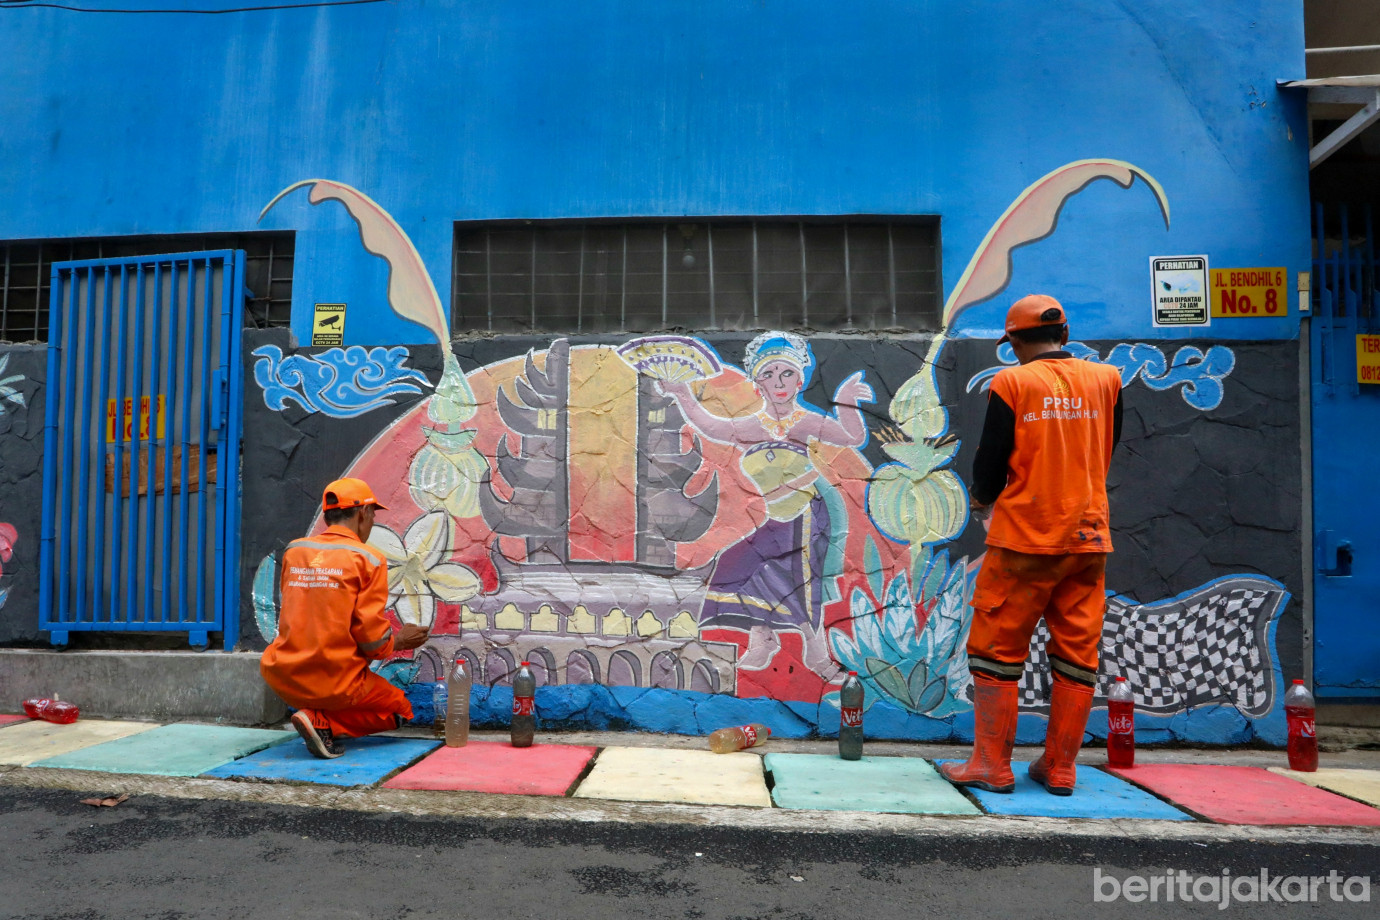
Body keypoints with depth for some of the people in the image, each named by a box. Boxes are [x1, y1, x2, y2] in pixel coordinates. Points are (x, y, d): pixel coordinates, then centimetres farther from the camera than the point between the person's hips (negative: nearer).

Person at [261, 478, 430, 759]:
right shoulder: (368, 559, -10)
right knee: (400, 708, 19)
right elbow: (372, 639, -11)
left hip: (282, 678, 7)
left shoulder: (294, 551, 6)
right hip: (334, 681, -7)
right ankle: (324, 723, -5)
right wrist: (399, 641, 10)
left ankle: (316, 716, 11)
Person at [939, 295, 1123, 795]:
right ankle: (1060, 769, 17)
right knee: (1078, 655, 10)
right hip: (1089, 536, 4)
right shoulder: (1106, 379, 7)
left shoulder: (1011, 383, -5)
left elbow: (990, 462, -4)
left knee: (996, 650, 5)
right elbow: (1105, 454, 15)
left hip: (1025, 537, -4)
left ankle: (992, 766, 9)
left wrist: (983, 500, 15)